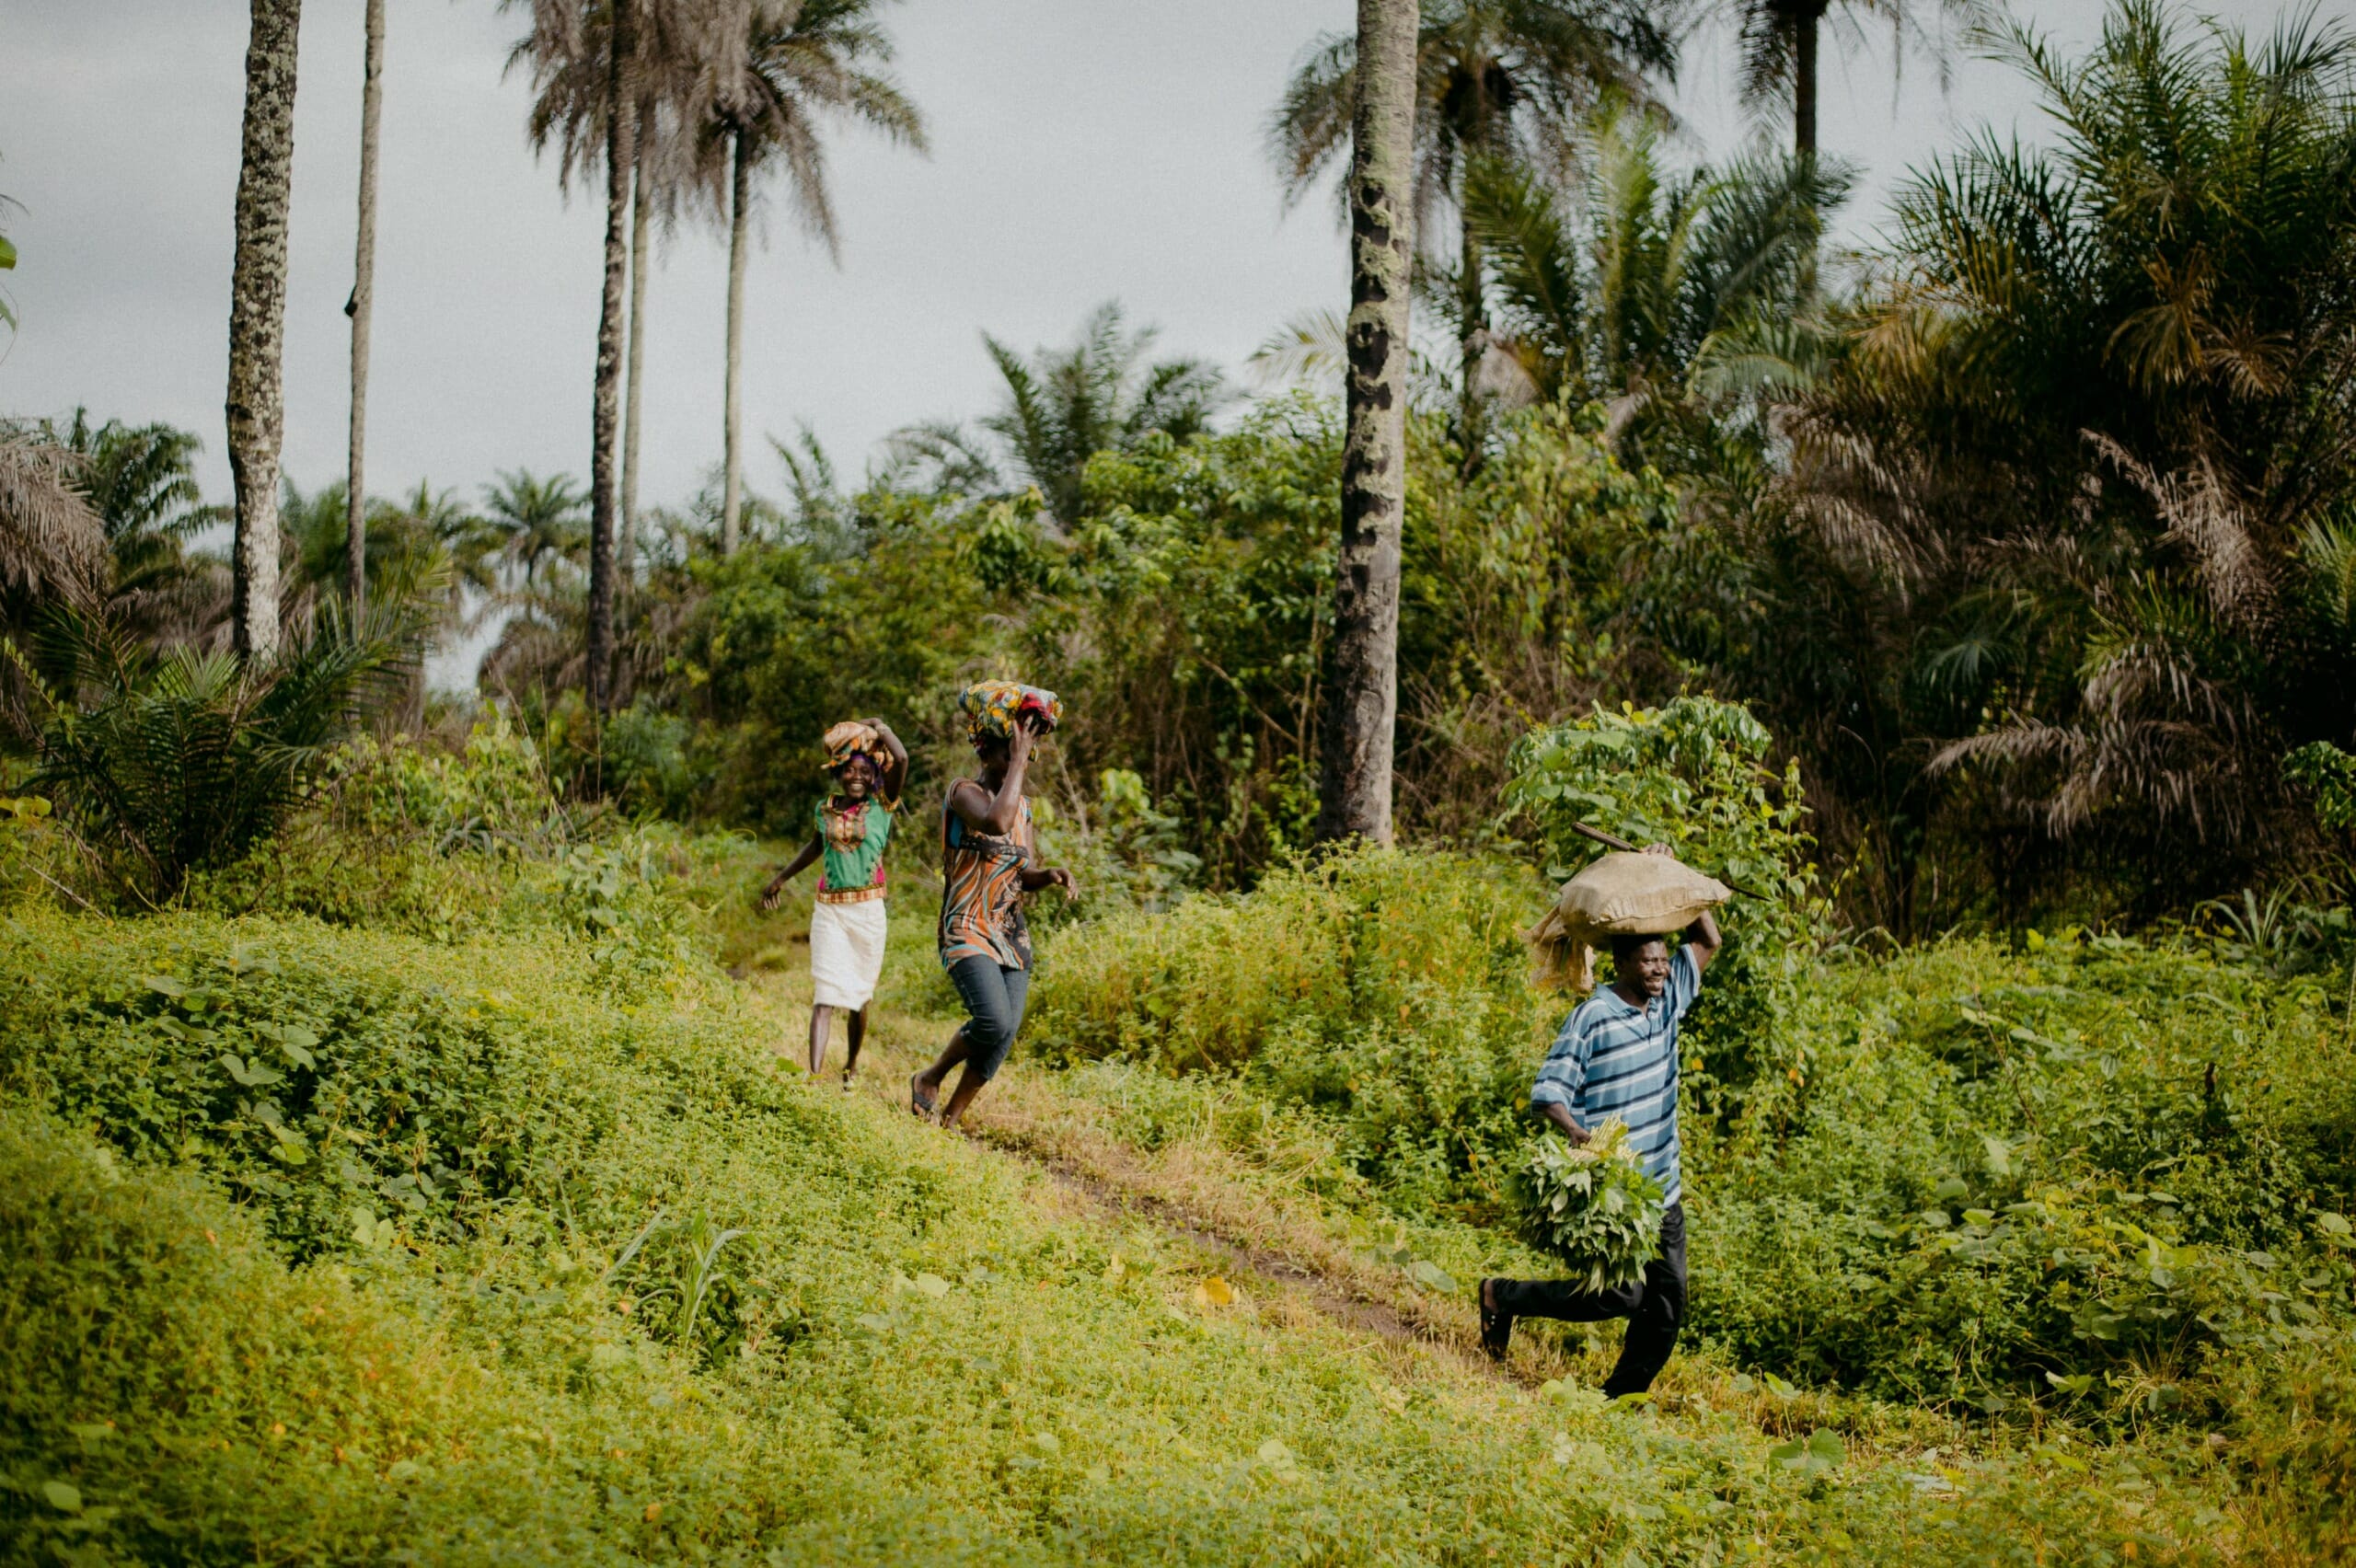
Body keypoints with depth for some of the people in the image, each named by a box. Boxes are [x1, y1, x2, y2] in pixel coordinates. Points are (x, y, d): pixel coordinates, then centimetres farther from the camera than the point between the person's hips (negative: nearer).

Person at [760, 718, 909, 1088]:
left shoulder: (882, 805, -2)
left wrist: (879, 727, -4)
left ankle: (851, 1067, 30)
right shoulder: (826, 809, 6)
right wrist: (781, 879, 36)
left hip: (868, 912, -1)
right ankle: (815, 1076, -19)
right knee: (824, 995, -10)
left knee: (858, 997, 10)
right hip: (829, 911, 1)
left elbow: (901, 759, -19)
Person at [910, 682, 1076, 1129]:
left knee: (1006, 1034, -2)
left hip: (1012, 934, 7)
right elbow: (997, 821, -31)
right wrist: (1017, 761, -22)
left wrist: (1050, 874, -9)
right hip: (968, 932, -7)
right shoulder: (965, 792, -9)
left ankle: (951, 1120, 10)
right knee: (994, 1020, -24)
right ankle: (930, 1079, 2)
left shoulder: (1022, 804, 13)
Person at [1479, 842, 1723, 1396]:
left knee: (1667, 1304, 5)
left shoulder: (1667, 1003, 8)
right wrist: (1579, 1134, -33)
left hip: (1661, 1188, 7)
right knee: (1620, 1294, -10)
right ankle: (1503, 1296, 8)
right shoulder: (1594, 1018, -13)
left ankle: (1619, 1401, 16)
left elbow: (1707, 943, 19)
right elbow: (1547, 1090, -15)